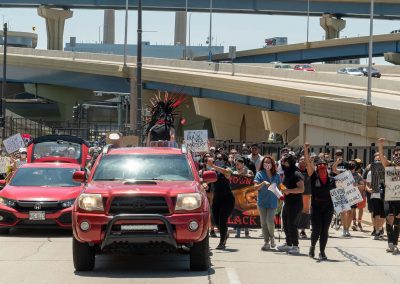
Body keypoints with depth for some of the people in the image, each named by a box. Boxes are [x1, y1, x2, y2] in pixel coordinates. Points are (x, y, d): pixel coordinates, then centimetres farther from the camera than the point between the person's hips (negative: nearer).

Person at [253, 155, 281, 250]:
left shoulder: (276, 175, 5)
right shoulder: (260, 174, 0)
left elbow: (279, 187, 16)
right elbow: (255, 187, -8)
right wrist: (263, 183, -23)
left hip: (272, 202, 0)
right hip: (262, 202, 0)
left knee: (270, 221, -13)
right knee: (263, 222, 3)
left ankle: (272, 236, 15)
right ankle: (266, 242, 13)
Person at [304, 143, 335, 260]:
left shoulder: (331, 180, 7)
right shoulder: (314, 177, 0)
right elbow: (308, 163, -8)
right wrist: (306, 150, -15)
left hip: (328, 207, 2)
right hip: (316, 206, -2)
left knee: (325, 230, 3)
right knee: (316, 230, -4)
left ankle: (322, 252, 11)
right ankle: (312, 247, 22)